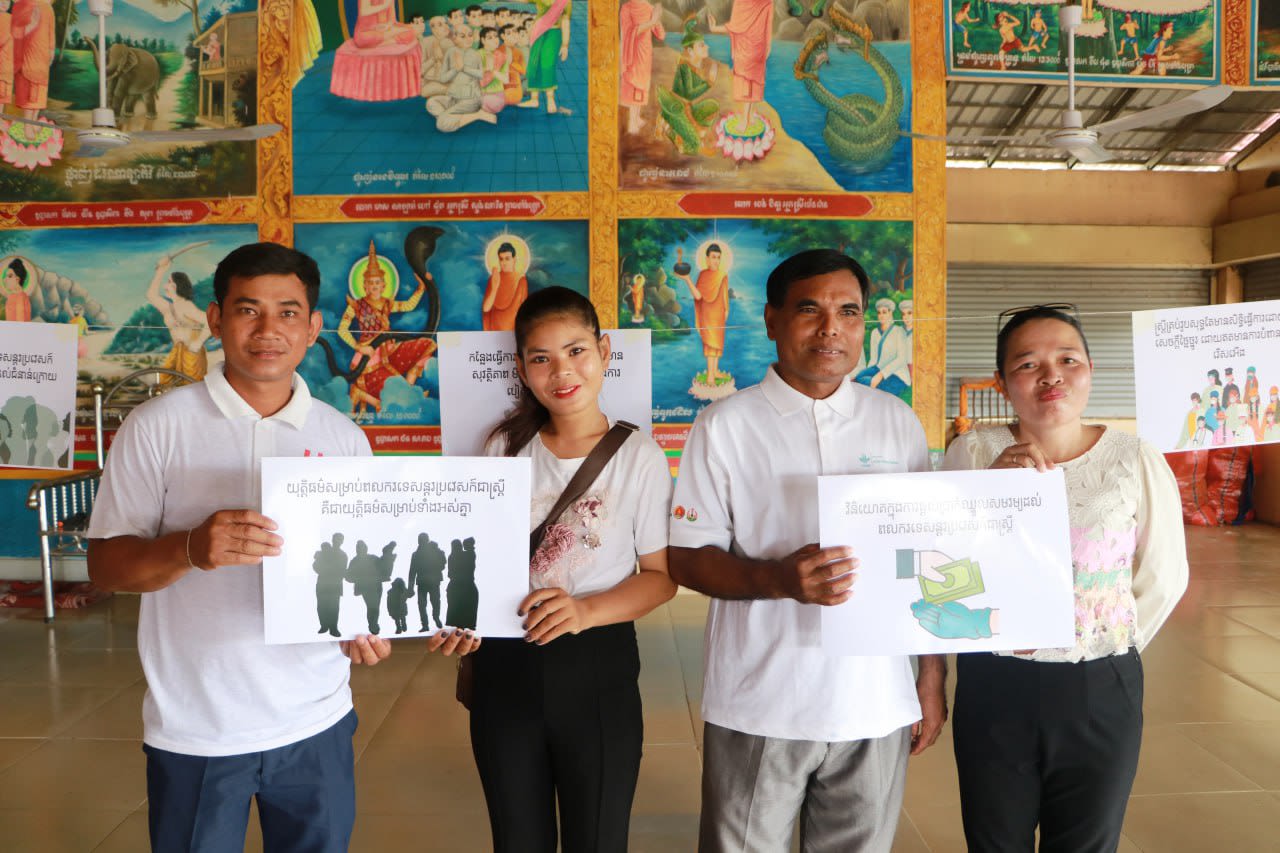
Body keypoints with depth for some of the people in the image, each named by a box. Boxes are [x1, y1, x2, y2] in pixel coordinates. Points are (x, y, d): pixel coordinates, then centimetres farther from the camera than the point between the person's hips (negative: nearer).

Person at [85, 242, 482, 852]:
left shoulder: (344, 438, 3)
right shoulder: (157, 427, -5)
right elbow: (105, 566, -5)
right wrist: (190, 549, -25)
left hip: (316, 723, 3)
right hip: (195, 731, -2)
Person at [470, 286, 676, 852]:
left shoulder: (639, 455, -8)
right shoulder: (506, 446, -1)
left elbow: (661, 575, -6)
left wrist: (586, 610, -22)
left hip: (597, 670, -2)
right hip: (505, 668, 3)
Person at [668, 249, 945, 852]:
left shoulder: (898, 424, 6)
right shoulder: (725, 425, -3)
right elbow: (686, 557, -4)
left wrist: (933, 679, 7)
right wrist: (780, 579, -21)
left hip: (876, 708, 3)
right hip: (759, 708, -2)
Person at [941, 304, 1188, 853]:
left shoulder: (1136, 461, -6)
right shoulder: (972, 453, -7)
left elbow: (1164, 579, 3)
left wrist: (1106, 653, 6)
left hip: (1101, 692, 0)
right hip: (993, 685, 0)